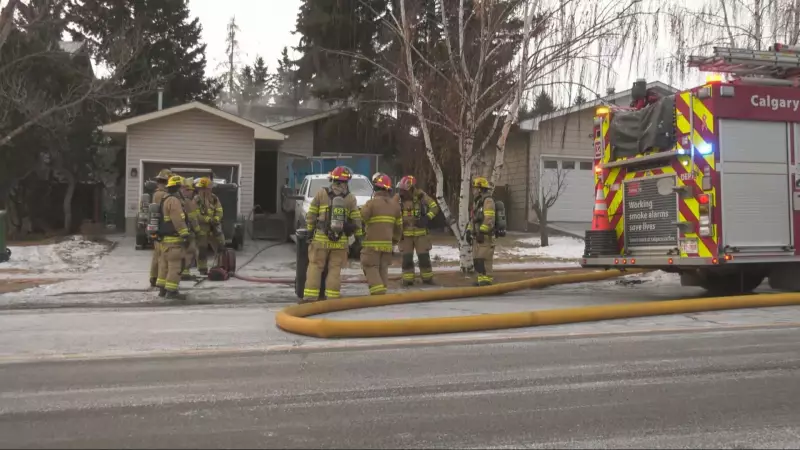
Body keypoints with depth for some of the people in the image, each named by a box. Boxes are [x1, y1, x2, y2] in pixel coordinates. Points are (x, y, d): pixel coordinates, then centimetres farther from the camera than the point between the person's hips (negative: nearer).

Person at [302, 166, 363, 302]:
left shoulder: (321, 193, 0)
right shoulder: (351, 198, 2)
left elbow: (311, 215, 1)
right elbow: (356, 219, 3)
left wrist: (310, 230, 9)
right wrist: (359, 236, 11)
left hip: (321, 238, -1)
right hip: (341, 240, 1)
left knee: (315, 267, 4)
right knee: (335, 269, 6)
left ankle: (310, 296, 0)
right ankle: (332, 297, 5)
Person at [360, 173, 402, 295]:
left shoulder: (372, 202, -11)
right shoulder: (395, 204, 9)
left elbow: (361, 219, -10)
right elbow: (399, 226, 14)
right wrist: (395, 240, 25)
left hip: (372, 243, -6)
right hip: (387, 243, 6)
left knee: (370, 267, -2)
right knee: (383, 269, 15)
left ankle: (378, 293, -14)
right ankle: (382, 293, 14)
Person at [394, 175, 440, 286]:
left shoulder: (420, 196, -9)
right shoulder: (398, 198, -7)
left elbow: (434, 207, -4)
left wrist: (426, 218, -19)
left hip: (420, 232, -1)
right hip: (405, 233, 1)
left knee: (424, 256, 3)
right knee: (407, 257, 2)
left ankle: (427, 277, 18)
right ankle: (407, 279, 12)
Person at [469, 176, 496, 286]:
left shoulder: (487, 200, -12)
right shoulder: (477, 201, 20)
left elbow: (489, 219, -21)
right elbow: (473, 218, 26)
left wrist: (482, 232, -25)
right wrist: (469, 231, 19)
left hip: (485, 236, -10)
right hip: (477, 236, 10)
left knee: (484, 258, -12)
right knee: (477, 259, 10)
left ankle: (487, 279, -10)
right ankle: (481, 278, 16)